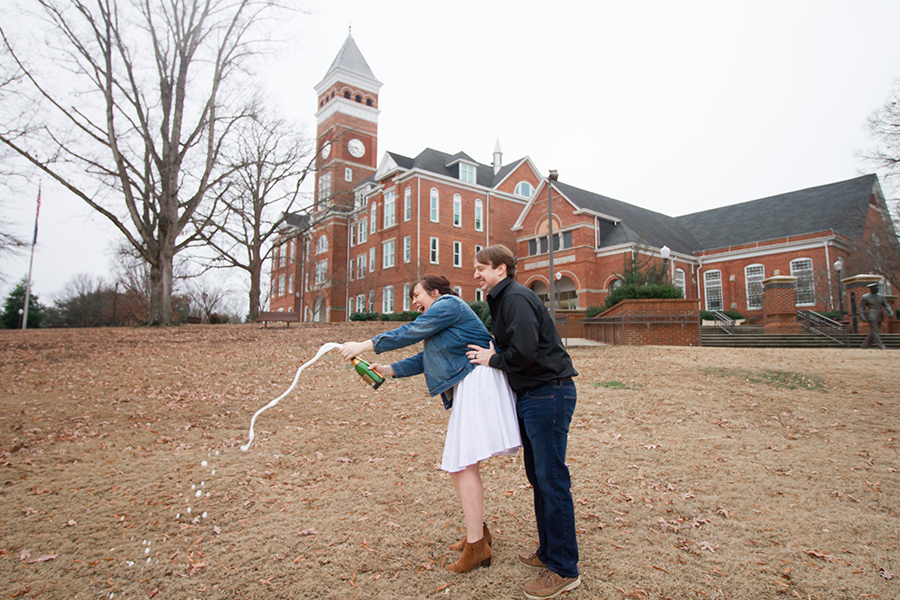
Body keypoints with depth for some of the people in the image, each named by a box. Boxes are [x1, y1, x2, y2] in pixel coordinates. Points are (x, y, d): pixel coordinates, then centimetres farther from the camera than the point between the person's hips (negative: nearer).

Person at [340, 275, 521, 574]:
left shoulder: (449, 304, -4)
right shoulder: (441, 320, 26)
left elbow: (410, 333, -10)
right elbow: (423, 359, 21)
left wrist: (364, 345, -6)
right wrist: (387, 370, 10)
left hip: (479, 382, -11)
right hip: (467, 390, 11)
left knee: (462, 463, -10)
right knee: (457, 461, 14)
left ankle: (476, 546, -2)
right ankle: (478, 530, 26)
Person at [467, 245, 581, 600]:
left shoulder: (516, 298, -15)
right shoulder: (502, 300, 18)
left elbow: (524, 351, -25)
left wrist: (493, 359, -11)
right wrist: (492, 353, 5)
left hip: (549, 394, -10)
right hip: (529, 395, 11)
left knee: (552, 480, -4)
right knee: (537, 476, 16)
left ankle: (564, 570, 9)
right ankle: (548, 552, 30)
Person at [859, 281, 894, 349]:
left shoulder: (881, 296, 11)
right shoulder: (865, 297, -2)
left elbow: (886, 305, 7)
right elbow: (861, 308, 0)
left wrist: (890, 312, -11)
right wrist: (862, 317, -11)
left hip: (879, 317, 6)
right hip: (871, 317, -6)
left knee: (873, 332, 7)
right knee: (875, 331, -10)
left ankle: (864, 345, 15)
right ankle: (880, 346, -11)